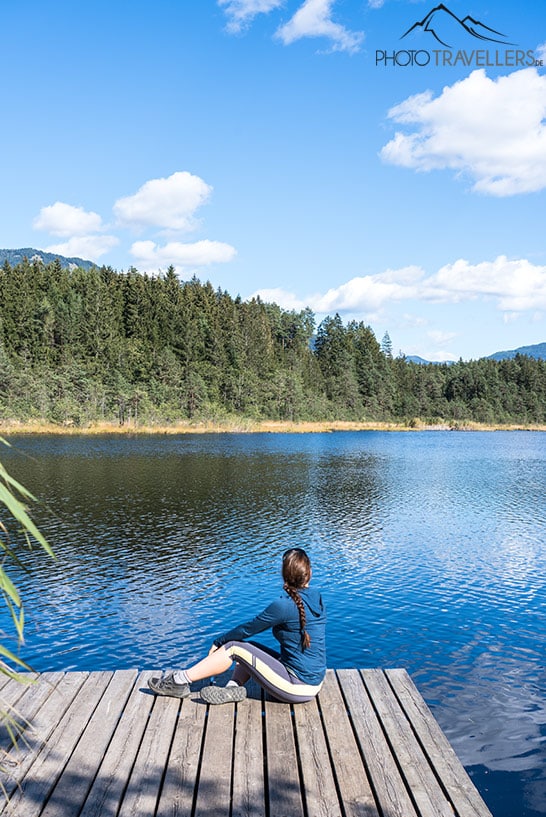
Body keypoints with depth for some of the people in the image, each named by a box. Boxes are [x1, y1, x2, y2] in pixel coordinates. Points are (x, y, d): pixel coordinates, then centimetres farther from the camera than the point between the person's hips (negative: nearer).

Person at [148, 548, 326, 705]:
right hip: (314, 681, 8)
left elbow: (248, 629, -7)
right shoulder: (316, 598, 3)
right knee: (247, 646, 14)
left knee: (233, 648, -3)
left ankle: (179, 682, 6)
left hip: (298, 686, -8)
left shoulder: (284, 605, -20)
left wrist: (218, 642, 8)